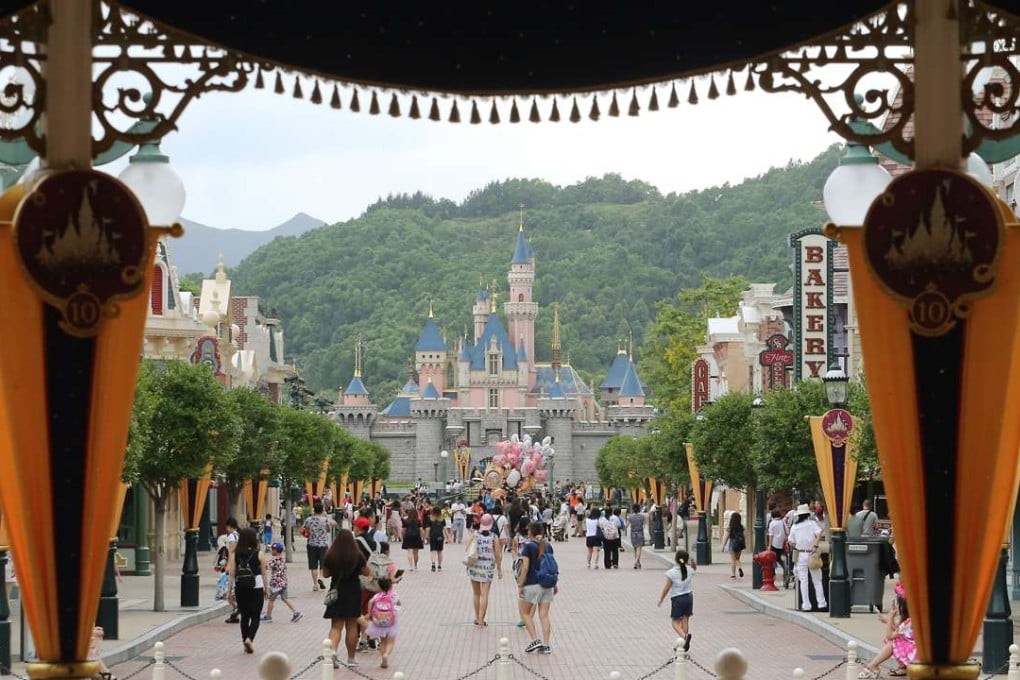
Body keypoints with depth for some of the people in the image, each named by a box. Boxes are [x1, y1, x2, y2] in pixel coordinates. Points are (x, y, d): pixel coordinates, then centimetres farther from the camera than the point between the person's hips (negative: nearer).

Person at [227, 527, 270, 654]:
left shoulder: (235, 555, -1)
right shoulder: (259, 554, -6)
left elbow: (231, 574, -1)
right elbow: (264, 573, 0)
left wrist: (230, 591, 6)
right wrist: (266, 589, 11)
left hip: (240, 588, 2)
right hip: (256, 587, -2)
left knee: (244, 616, 16)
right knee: (255, 617, 5)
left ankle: (245, 641, 19)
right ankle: (249, 638, -16)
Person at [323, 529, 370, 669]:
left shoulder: (330, 556, -7)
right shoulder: (357, 556, -10)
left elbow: (325, 574, 2)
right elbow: (366, 573, -1)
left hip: (336, 593, 1)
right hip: (353, 593, -1)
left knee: (336, 625, 6)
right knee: (351, 626, 9)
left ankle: (332, 649, -20)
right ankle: (351, 659, 15)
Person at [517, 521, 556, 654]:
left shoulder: (528, 546, -9)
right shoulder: (548, 546, 8)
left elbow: (525, 568, -13)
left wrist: (520, 585, -9)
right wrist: (555, 583, 21)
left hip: (532, 584, -5)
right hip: (547, 584, 5)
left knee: (525, 613, 9)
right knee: (544, 615, 6)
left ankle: (535, 640, -2)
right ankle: (546, 645, 1)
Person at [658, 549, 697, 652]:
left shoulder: (671, 572, -16)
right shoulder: (689, 570, -4)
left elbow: (666, 588, -10)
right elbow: (695, 568, 23)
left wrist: (661, 599, 2)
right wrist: (692, 561, 4)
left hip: (677, 599, -4)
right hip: (689, 597, 4)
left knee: (675, 622, 3)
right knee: (685, 620, 13)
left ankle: (685, 636, -25)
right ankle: (685, 643, 13)